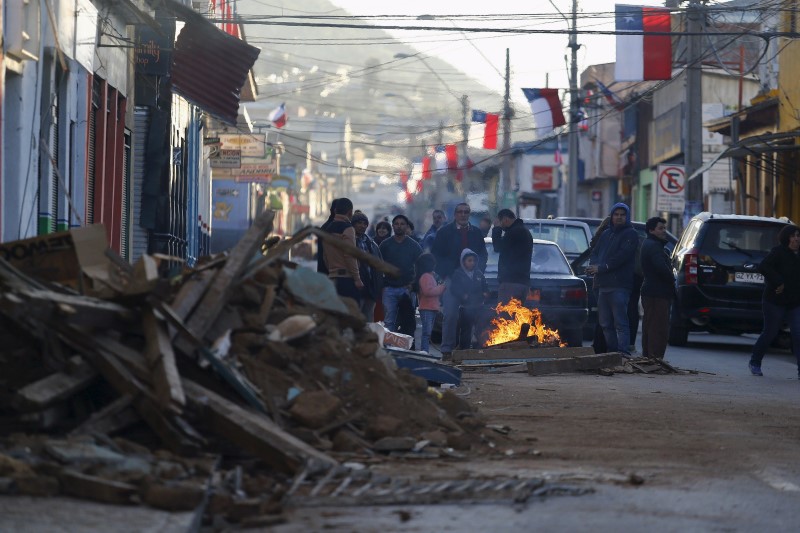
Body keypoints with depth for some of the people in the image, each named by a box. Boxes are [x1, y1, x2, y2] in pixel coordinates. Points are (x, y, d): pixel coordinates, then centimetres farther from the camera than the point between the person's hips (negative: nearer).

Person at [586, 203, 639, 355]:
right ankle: (612, 352, 15)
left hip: (619, 285, -8)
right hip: (603, 285, 8)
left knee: (620, 323, -13)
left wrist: (601, 268, -13)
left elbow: (622, 256, -13)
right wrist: (595, 265, -5)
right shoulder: (606, 234, 22)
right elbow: (595, 253, 18)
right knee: (605, 324, 10)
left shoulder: (630, 234, -1)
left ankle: (623, 353, -18)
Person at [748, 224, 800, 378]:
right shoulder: (778, 252, -10)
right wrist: (779, 283, -26)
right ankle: (755, 363, 24)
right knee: (770, 333, 4)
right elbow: (764, 267, -24)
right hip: (775, 302, -5)